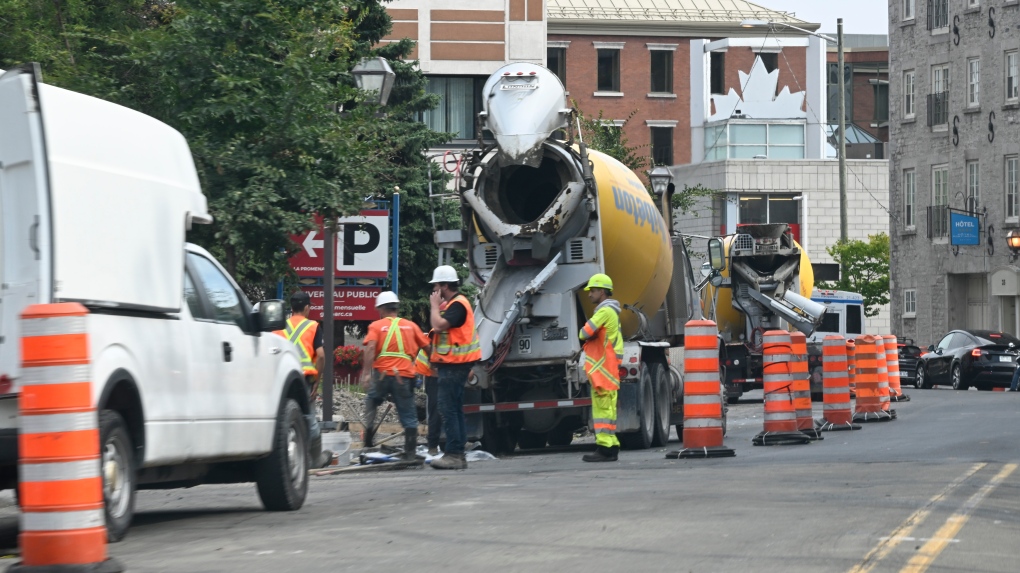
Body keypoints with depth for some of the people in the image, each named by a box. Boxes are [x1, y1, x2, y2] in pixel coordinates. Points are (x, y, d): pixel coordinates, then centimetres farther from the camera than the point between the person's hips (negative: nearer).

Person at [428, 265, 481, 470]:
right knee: (454, 410, 11)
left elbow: (439, 325, -27)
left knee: (448, 408, -13)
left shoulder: (457, 305, -15)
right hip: (451, 365, 11)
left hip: (454, 366, -11)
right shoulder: (450, 304, 18)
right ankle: (458, 455, 14)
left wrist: (435, 305, -13)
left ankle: (453, 454, -15)